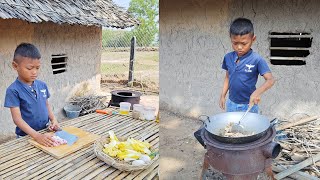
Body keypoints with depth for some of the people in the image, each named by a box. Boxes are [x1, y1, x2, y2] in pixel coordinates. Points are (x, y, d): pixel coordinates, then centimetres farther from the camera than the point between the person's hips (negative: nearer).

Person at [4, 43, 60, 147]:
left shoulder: (42, 85, 0)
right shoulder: (13, 90, -14)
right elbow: (17, 119, -17)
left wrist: (53, 120, -6)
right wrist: (37, 136, -27)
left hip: (45, 133, 4)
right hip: (26, 137, -4)